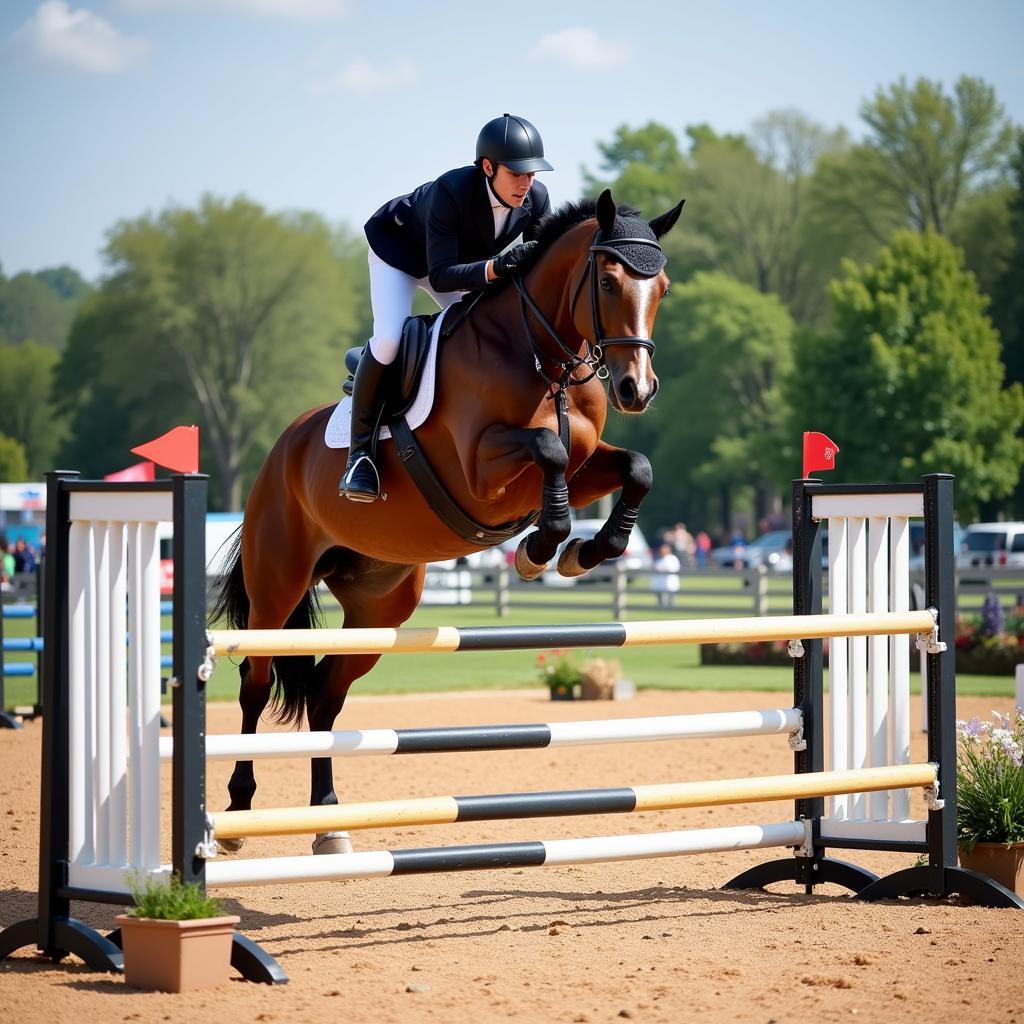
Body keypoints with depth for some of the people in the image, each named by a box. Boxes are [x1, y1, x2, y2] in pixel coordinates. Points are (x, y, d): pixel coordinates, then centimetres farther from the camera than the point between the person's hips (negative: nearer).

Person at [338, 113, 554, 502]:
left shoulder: (536, 199, -25)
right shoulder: (451, 191, -41)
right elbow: (441, 277, -42)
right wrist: (498, 267, -57)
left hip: (463, 257, 6)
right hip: (398, 248, -6)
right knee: (389, 340, -24)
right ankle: (360, 449, -11)